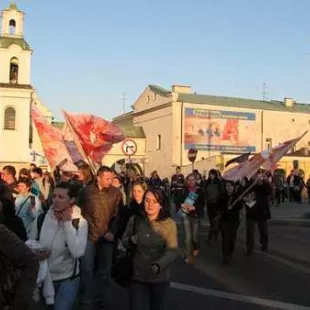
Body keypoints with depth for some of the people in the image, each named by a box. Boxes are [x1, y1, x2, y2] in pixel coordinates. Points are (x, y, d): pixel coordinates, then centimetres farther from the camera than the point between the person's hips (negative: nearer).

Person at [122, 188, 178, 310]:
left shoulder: (169, 223, -10)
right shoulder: (134, 220, -3)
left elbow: (172, 250, -16)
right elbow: (124, 242, 9)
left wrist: (159, 265, -32)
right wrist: (130, 240, -14)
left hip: (160, 278, 0)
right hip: (137, 276, 0)